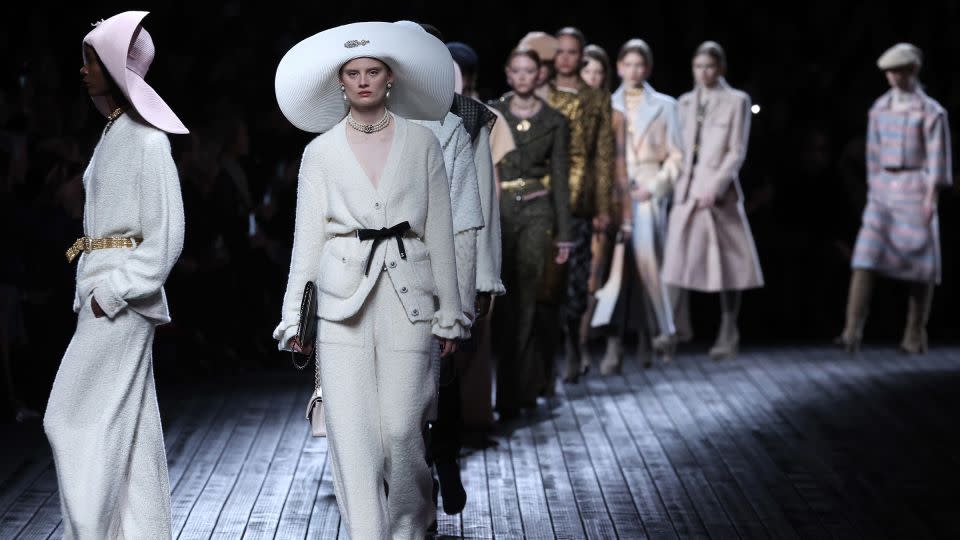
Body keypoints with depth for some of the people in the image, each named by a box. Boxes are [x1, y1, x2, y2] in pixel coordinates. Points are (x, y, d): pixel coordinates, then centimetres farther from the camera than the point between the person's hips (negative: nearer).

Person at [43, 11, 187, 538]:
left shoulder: (146, 140, -13)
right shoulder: (113, 134, 15)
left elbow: (166, 237, -15)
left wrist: (112, 293, -17)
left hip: (123, 289, -9)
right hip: (104, 287, 9)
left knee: (74, 415, -8)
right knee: (128, 425, 10)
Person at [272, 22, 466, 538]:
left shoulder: (422, 144, 6)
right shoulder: (320, 151, 7)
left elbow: (439, 233, 6)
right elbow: (307, 236, 7)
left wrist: (448, 314, 4)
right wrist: (294, 316, 3)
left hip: (406, 296, -1)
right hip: (342, 299, 1)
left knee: (400, 428, -2)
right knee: (351, 431, -5)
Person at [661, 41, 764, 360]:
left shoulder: (736, 101, 1)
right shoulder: (685, 103, 13)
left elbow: (737, 152, -5)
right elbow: (678, 148, 13)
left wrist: (714, 187, -15)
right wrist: (677, 185, 1)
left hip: (720, 191, -3)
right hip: (686, 190, 3)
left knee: (727, 261, 2)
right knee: (678, 259, -5)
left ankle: (728, 335, 9)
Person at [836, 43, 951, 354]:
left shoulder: (930, 111, -4)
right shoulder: (880, 108, 11)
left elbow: (937, 158, -7)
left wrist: (931, 198, -14)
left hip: (915, 187, -4)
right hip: (883, 189, 4)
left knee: (921, 263, 2)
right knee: (866, 257, -11)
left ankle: (915, 336, 12)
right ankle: (853, 332, -17)